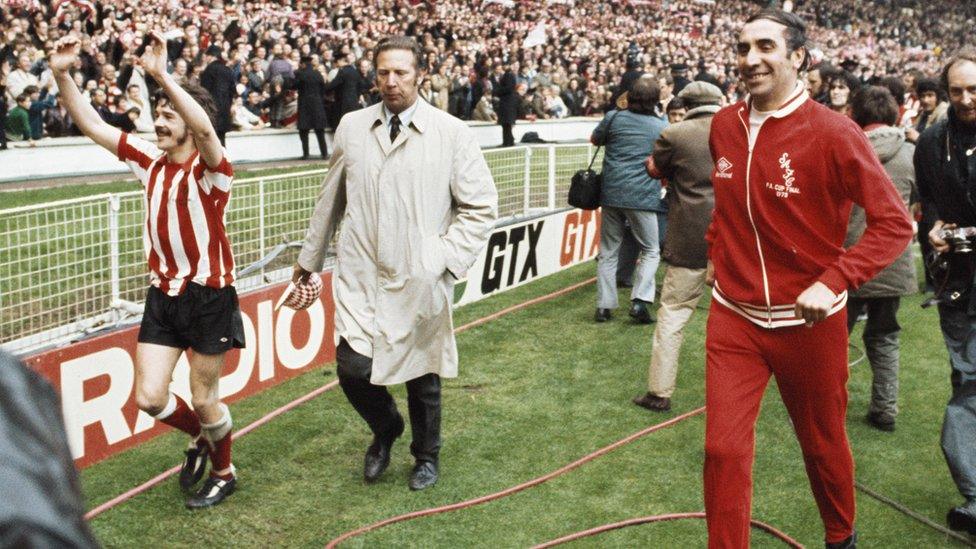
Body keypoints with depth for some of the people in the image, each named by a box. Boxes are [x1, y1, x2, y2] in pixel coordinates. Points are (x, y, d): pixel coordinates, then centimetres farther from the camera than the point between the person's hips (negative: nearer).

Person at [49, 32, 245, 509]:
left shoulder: (209, 168, -14)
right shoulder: (151, 161, 4)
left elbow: (203, 127, -38)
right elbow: (92, 125, 4)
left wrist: (161, 75, -43)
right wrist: (62, 75, -8)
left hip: (208, 296, -6)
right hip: (163, 295, 6)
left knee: (203, 399, 7)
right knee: (150, 398, 3)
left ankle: (223, 473, 34)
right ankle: (200, 438, 35)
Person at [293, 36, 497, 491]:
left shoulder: (452, 133, -3)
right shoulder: (352, 128, 5)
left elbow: (481, 208, 0)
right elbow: (330, 200, 15)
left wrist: (446, 259, -9)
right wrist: (310, 257, 21)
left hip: (420, 282, -1)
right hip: (360, 278, 2)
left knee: (422, 376, 11)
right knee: (354, 369, -7)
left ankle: (426, 457, 39)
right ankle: (385, 430, 28)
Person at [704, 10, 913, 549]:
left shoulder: (833, 132, -15)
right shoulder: (724, 126, 0)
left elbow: (894, 222, -14)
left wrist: (832, 282, -23)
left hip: (807, 322, -3)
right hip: (733, 317, 3)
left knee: (824, 444, 17)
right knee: (724, 450, -4)